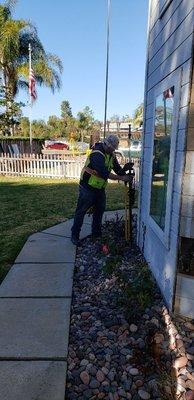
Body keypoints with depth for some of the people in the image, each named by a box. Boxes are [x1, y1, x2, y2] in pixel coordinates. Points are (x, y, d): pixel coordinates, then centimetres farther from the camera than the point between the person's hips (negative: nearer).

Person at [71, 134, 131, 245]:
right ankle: (75, 235, 12)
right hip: (88, 187, -8)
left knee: (100, 210, 16)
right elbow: (105, 173, -34)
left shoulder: (111, 155, 2)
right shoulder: (97, 154, -26)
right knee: (81, 211, 1)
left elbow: (117, 169, 5)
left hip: (100, 188, 8)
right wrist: (121, 178, -31)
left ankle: (97, 233, 32)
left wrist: (124, 169, -17)